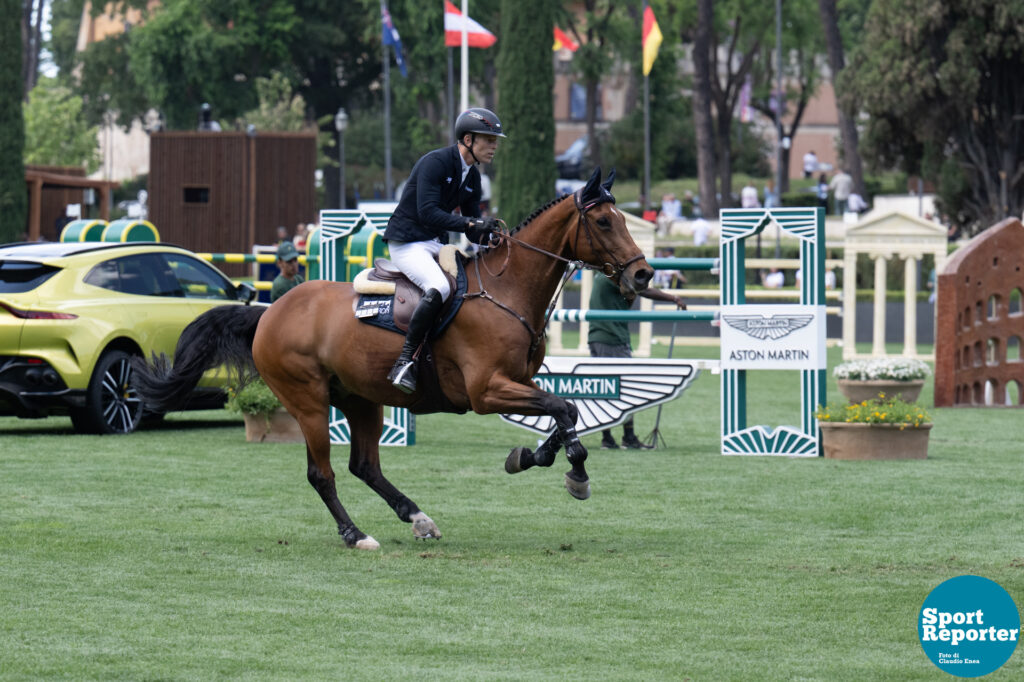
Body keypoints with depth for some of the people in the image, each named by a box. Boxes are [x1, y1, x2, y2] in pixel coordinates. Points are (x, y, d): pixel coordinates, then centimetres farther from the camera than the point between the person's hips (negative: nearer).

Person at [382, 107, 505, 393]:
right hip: (407, 242, -9)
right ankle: (405, 361, -29)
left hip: (438, 245, 9)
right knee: (438, 287, -33)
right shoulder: (435, 163, -16)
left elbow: (474, 230, 14)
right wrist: (471, 223, -33)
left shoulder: (472, 176, 11)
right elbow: (427, 213, -26)